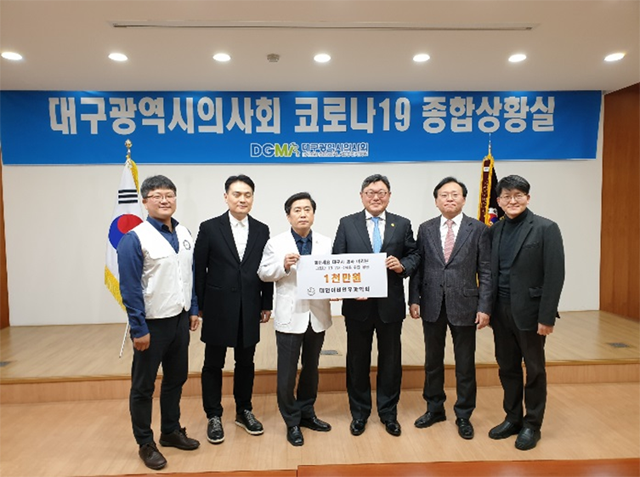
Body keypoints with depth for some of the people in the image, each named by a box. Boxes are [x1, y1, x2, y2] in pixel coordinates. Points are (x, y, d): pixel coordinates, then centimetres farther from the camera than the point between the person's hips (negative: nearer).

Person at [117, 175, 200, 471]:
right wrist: (139, 329, -16)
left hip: (179, 320, 6)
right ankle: (145, 444, 27)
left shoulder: (184, 234, 5)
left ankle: (171, 431, 37)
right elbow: (129, 288, -16)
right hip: (153, 324, -6)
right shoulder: (135, 238, -15)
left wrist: (193, 310, 11)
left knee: (176, 379, 19)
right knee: (143, 386, 10)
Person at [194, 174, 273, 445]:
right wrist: (199, 306, -3)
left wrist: (266, 305, 5)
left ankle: (244, 411, 31)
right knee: (213, 364, 10)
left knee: (246, 363, 14)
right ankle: (214, 417, 25)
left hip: (249, 310, 3)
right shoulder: (209, 228, -4)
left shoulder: (261, 230, 4)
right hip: (218, 309, -2)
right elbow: (198, 270, -2)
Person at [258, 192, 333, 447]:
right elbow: (263, 273, -3)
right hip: (290, 317, -3)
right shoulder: (275, 243, -3)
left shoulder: (326, 243, 4)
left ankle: (306, 413, 37)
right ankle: (292, 422, 23)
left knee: (311, 368, 18)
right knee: (287, 371, 5)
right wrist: (283, 265, -20)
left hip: (317, 315, 3)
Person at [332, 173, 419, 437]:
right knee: (357, 360, 12)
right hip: (358, 304, 0)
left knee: (390, 359, 13)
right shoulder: (347, 223, 1)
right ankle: (359, 412, 30)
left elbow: (414, 255, 7)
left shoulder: (402, 224, 4)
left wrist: (403, 266, -14)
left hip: (390, 305, 1)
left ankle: (388, 413, 32)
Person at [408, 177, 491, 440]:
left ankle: (463, 416, 27)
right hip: (432, 305, 2)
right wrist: (414, 299, -1)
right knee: (432, 360, 15)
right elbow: (418, 267, 5)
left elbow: (485, 272, -3)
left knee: (465, 364, 9)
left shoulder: (479, 229, -2)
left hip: (464, 305, -2)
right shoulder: (426, 229, 4)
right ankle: (434, 409, 33)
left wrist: (484, 307, -8)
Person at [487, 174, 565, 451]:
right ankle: (512, 418, 31)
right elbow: (491, 272, 9)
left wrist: (547, 317, -15)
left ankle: (532, 425, 25)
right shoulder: (495, 230, 7)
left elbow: (555, 275, -11)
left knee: (534, 370, 9)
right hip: (500, 311, 5)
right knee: (507, 368, 14)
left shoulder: (545, 228, -7)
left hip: (529, 312, -4)